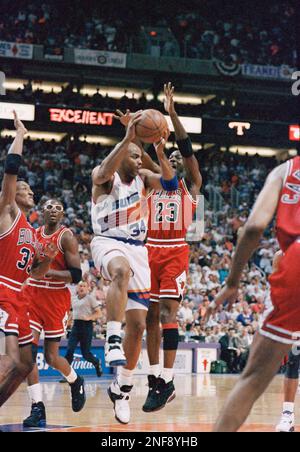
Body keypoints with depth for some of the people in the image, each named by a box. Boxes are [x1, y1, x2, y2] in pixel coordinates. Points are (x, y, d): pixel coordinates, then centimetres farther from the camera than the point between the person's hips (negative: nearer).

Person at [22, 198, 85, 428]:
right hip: (32, 296, 4)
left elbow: (76, 275, -15)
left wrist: (47, 272, -26)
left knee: (52, 357, 2)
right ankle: (38, 409, -8)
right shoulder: (32, 234, 8)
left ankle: (76, 382, 35)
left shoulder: (67, 237, -9)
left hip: (57, 299, -4)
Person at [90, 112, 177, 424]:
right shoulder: (103, 176, -4)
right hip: (108, 243, -5)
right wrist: (127, 138, -39)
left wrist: (161, 154, -23)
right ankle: (113, 340, -45)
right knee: (122, 270, -44)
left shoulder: (142, 176, 10)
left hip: (137, 249, 5)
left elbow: (171, 184, -7)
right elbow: (104, 173, -30)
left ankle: (122, 388, 16)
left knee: (138, 323, 2)